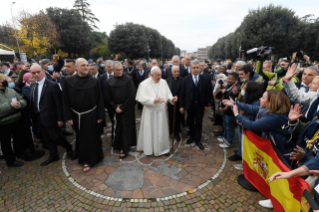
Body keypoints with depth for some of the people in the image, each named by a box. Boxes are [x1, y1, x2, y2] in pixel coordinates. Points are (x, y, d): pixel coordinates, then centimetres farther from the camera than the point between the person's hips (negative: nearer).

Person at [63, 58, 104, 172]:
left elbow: (100, 99, -6)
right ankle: (80, 152, 44)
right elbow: (66, 100, -3)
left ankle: (88, 161, 22)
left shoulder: (94, 81, -8)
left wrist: (100, 115, -8)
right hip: (77, 115, 2)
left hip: (91, 115, -1)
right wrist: (68, 116, -6)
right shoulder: (68, 81, -6)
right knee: (80, 137, 19)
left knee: (90, 137, 6)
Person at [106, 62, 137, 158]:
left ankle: (125, 149, 14)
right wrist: (115, 107, -7)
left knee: (126, 129, 3)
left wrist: (123, 107, -12)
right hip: (116, 109, 3)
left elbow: (132, 95, -12)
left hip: (127, 109, -3)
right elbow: (108, 97, 4)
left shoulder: (128, 79, -8)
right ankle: (120, 145, 28)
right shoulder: (110, 81, 3)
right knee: (118, 128, 10)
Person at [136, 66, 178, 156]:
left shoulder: (163, 82, 1)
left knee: (161, 131, 12)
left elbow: (167, 94, 5)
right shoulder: (144, 84, -11)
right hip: (150, 112, -3)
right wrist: (153, 100, -27)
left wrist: (172, 99, -16)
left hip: (161, 111, 4)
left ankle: (162, 148, 29)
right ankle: (149, 148, 27)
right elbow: (141, 98, -16)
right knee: (149, 131, 9)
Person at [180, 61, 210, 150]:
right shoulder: (186, 79, -4)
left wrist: (206, 105, 0)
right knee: (190, 122, 14)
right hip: (190, 104, 0)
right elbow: (182, 93, -4)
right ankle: (191, 136, 34)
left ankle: (198, 140, 18)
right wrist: (182, 106, -5)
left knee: (198, 123, 5)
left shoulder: (204, 79, -1)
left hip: (200, 105, 0)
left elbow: (206, 93, 1)